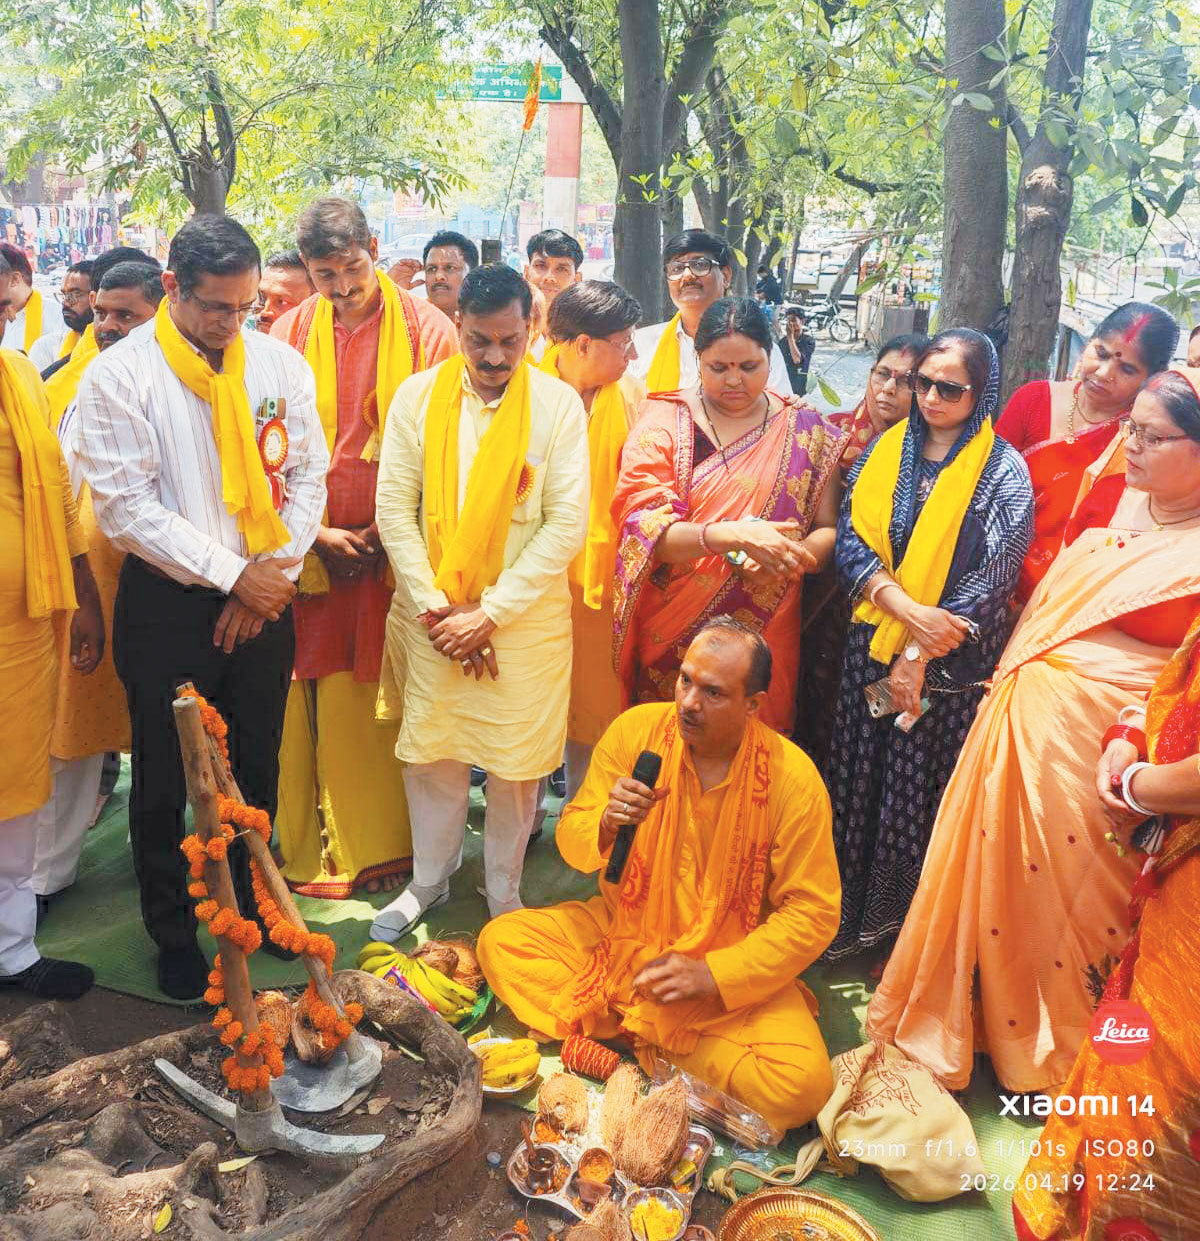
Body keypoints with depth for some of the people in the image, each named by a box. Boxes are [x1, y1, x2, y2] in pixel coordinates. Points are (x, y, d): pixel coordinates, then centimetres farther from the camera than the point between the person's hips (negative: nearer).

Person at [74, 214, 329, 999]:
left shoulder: (281, 366, 3)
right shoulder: (120, 376, -9)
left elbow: (308, 479, 5)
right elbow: (128, 507, -13)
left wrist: (274, 573, -6)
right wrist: (231, 574, -15)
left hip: (264, 599, 3)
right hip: (167, 603, -3)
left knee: (257, 769, 16)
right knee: (165, 782, 10)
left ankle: (253, 904, 38)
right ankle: (173, 931, 30)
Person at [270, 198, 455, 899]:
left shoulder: (425, 329, 2)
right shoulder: (291, 334, 7)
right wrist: (315, 533, -5)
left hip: (400, 551, -1)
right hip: (315, 551, 1)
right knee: (322, 703, 4)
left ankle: (392, 843, 20)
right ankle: (315, 850, 18)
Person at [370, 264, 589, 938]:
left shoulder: (558, 402, -6)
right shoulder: (418, 395, 0)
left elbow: (567, 523, -10)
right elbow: (394, 506, -1)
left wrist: (490, 612, -13)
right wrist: (435, 605, -9)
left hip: (524, 619, -2)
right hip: (433, 613, 2)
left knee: (517, 764, 7)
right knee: (430, 753, 12)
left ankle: (504, 894, 29)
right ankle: (430, 880, 35)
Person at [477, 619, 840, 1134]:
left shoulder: (793, 779, -17)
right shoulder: (636, 730, -10)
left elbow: (812, 912, -13)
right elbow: (571, 841, -3)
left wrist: (712, 974, -21)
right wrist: (604, 825, -27)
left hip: (732, 963, -2)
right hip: (622, 930, 3)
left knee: (802, 1084, -25)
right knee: (500, 942, -13)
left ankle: (613, 1025, -8)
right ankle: (655, 1035, -9)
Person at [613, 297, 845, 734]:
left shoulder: (805, 432, 3)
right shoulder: (664, 421, -2)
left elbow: (828, 530, 2)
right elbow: (644, 525, -15)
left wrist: (790, 556, -20)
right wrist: (732, 535, -29)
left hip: (764, 633, 1)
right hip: (669, 633, -1)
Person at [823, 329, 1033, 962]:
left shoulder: (1004, 472, -5)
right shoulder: (885, 452, 6)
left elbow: (992, 581, -10)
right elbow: (852, 542, -2)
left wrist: (917, 656, -13)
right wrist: (909, 611, -17)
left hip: (950, 662, -3)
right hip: (871, 648, 3)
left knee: (920, 791, 4)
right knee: (858, 780, 8)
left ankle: (902, 928, 24)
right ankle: (844, 919, 25)